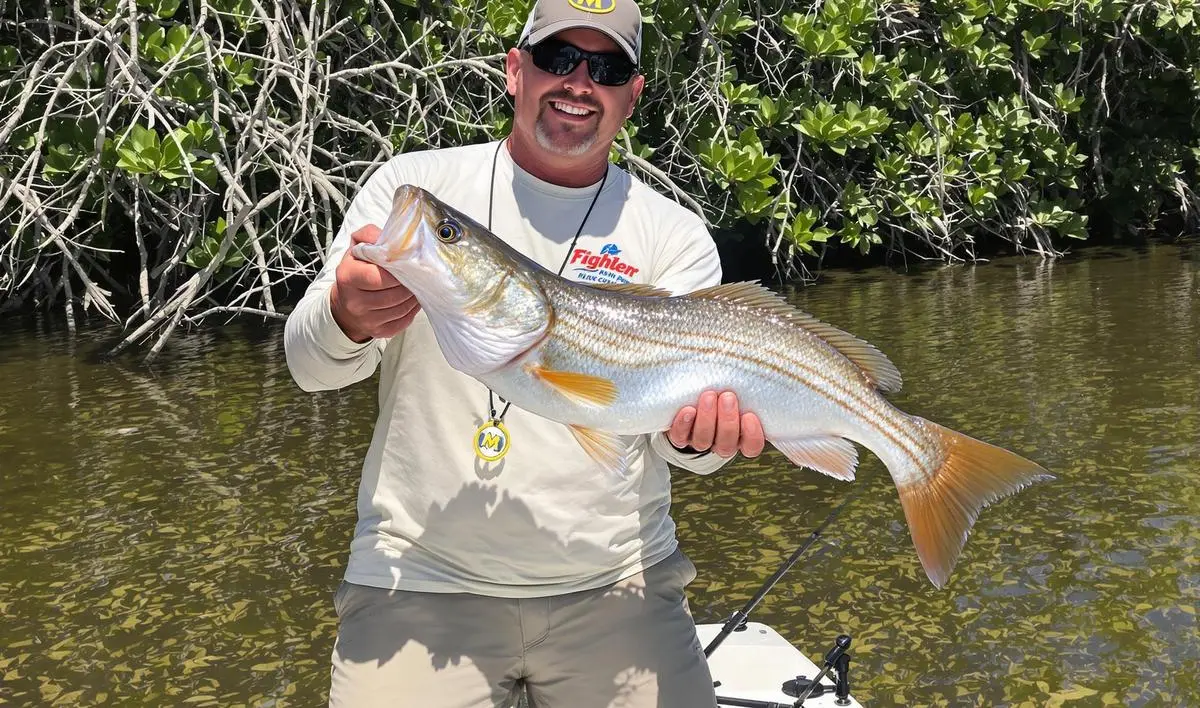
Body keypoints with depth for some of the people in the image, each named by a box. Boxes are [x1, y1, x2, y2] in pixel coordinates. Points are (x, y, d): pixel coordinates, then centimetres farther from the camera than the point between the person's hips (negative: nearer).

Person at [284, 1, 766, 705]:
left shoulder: (675, 236, 2)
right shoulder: (413, 185, 2)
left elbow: (689, 436, -5)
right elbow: (308, 363, -3)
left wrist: (697, 430, -29)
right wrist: (347, 320, -27)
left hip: (618, 585, 1)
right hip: (420, 581, 0)